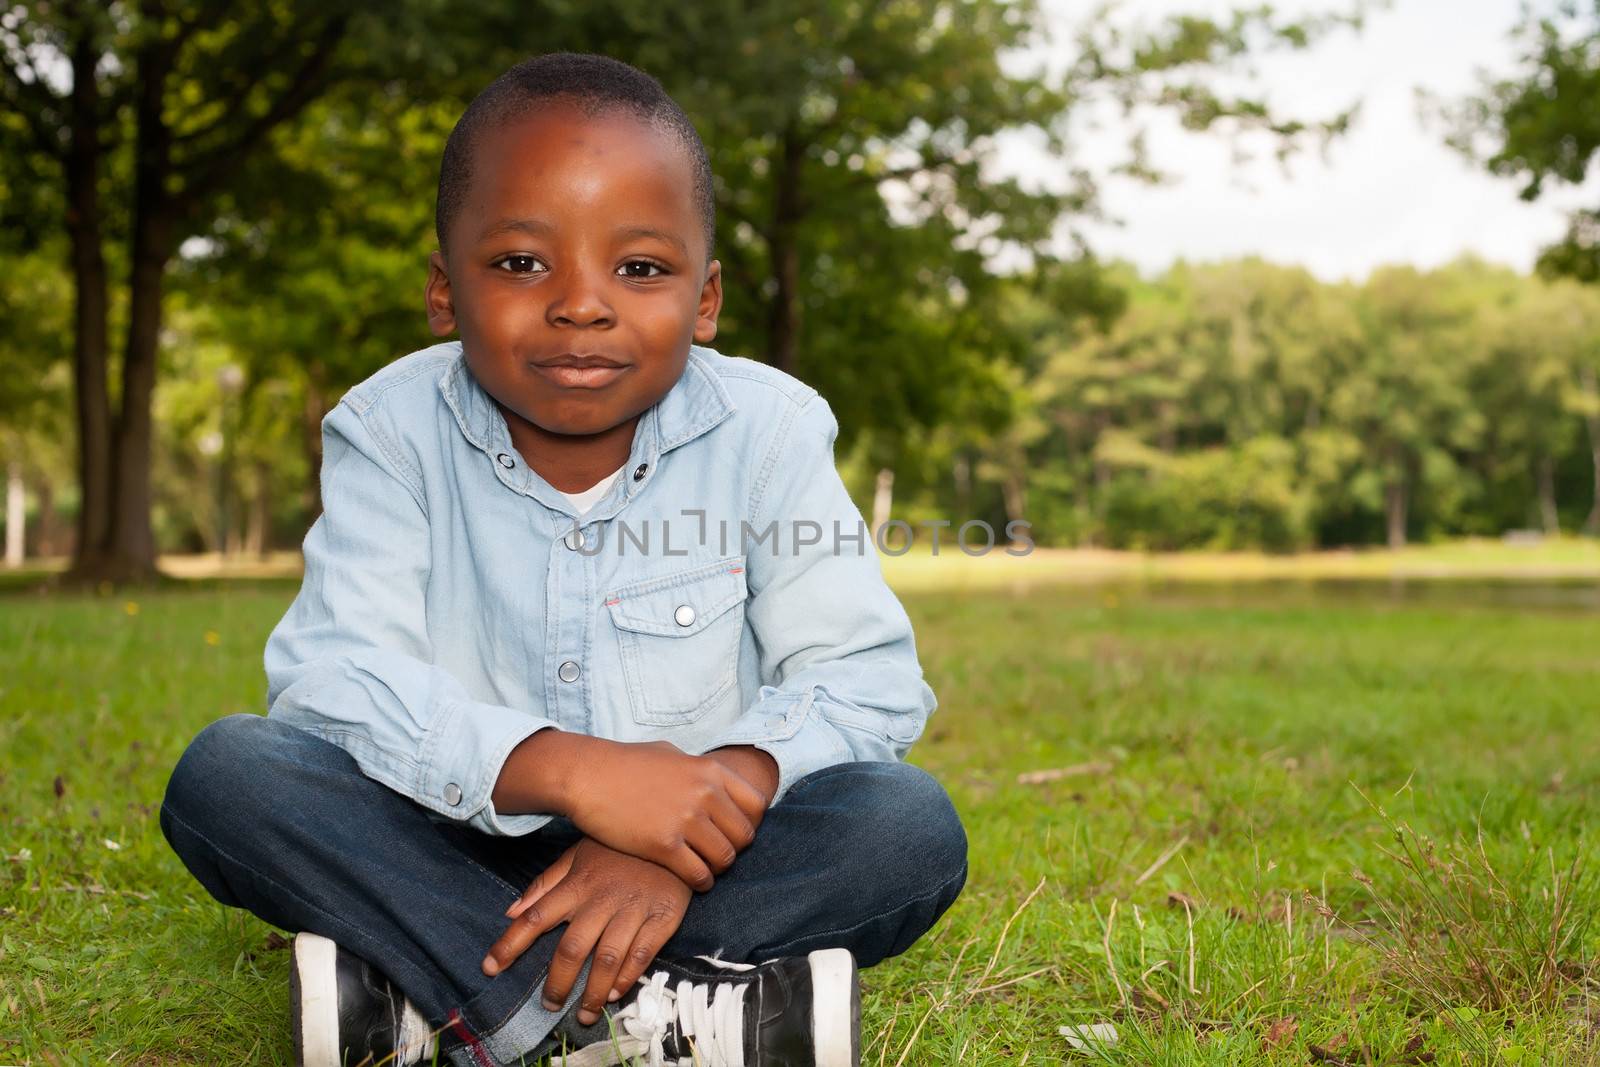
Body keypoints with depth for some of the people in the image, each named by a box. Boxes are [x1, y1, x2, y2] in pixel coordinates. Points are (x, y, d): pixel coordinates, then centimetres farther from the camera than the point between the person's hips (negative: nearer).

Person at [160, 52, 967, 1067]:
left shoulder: (767, 430, -10)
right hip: (453, 848, 0)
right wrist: (568, 770, -36)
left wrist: (708, 810, -31)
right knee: (224, 773, -24)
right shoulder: (392, 432, -10)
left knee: (913, 829, -26)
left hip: (691, 846, 0)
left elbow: (866, 677, -13)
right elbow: (329, 675, -20)